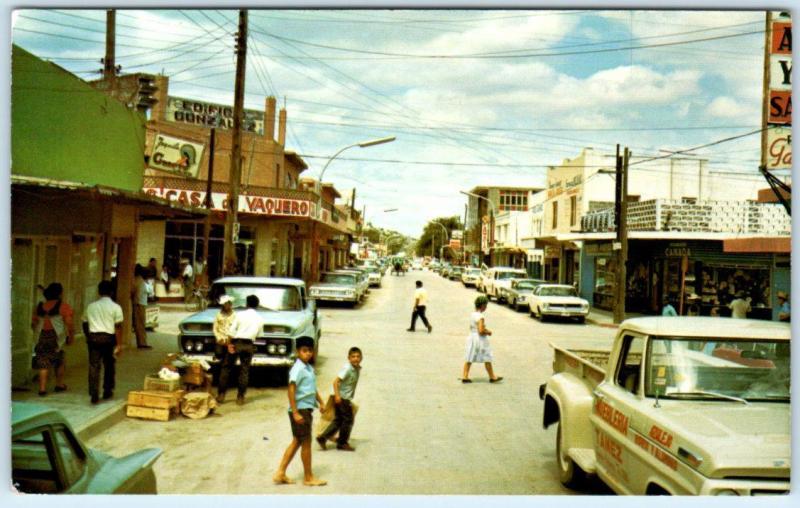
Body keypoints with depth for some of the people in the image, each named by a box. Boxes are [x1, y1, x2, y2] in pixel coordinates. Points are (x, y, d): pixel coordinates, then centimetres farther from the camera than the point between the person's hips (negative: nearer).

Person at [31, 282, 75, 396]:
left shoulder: (39, 306, 9)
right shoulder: (63, 307, -5)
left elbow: (33, 323, 13)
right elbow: (69, 324, -10)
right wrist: (71, 336, 1)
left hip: (42, 337, 4)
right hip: (56, 337, -3)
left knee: (43, 363, 7)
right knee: (59, 361, 14)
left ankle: (42, 388, 2)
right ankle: (59, 384, 23)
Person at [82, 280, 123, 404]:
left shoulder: (91, 306, 8)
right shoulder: (115, 307, -3)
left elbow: (85, 324, 15)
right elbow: (118, 327, -8)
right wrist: (119, 344, -6)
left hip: (93, 337, 2)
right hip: (108, 338, -2)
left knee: (94, 367, 1)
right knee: (109, 366, 14)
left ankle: (94, 395, -4)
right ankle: (107, 392, 23)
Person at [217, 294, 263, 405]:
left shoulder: (240, 314, 1)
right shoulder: (260, 319, 8)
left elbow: (232, 330, -6)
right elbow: (258, 334, 6)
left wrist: (230, 344, -5)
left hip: (236, 342, -1)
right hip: (249, 345, 2)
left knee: (226, 368, 9)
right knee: (244, 371, 7)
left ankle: (221, 395, 8)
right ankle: (240, 397, 6)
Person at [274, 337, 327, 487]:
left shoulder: (309, 368, 13)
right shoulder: (298, 369, -16)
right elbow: (291, 390, -21)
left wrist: (321, 403, 16)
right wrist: (295, 413, -24)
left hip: (307, 409, 9)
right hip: (300, 409, -9)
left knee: (297, 441, 13)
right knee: (306, 442, 1)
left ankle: (280, 473, 18)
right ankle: (308, 477, 12)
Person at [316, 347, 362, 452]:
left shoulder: (357, 369, 7)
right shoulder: (347, 368, -19)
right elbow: (336, 381, -23)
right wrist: (337, 395, -29)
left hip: (346, 398, 8)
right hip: (342, 398, -8)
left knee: (339, 420, 11)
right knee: (348, 420, 0)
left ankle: (322, 437, 12)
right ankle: (342, 443, 13)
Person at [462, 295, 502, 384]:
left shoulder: (472, 315, 6)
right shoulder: (480, 317, -21)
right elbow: (481, 331, -27)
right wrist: (488, 332, -8)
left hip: (472, 337, 8)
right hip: (480, 340, -8)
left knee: (469, 359, 8)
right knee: (487, 359, 7)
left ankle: (465, 377, 7)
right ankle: (492, 377, 18)